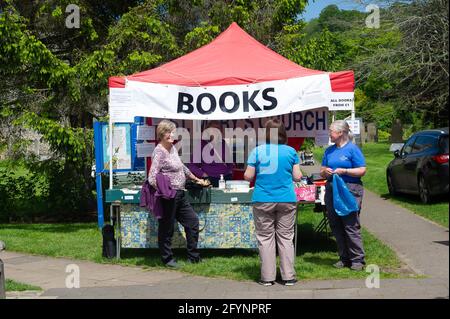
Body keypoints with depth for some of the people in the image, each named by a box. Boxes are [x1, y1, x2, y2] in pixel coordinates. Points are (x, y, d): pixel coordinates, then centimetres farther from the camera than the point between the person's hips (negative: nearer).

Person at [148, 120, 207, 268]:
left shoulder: (173, 148, 14)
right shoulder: (159, 152, -14)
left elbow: (182, 167, 29)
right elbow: (152, 178, -21)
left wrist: (196, 179, 37)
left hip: (180, 195, 10)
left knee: (193, 220, 13)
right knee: (167, 229, 1)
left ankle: (193, 257, 21)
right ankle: (167, 259, 14)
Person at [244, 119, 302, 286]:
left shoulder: (258, 151, -4)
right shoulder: (291, 151, 1)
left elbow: (248, 176, -3)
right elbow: (297, 177, 2)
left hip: (263, 201, -1)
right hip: (287, 200, 2)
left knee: (265, 238, 5)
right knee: (286, 237, 8)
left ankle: (268, 277, 6)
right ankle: (288, 276, 8)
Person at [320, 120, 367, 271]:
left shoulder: (352, 149, -4)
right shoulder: (329, 151, 15)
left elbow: (362, 170, -8)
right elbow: (322, 172, 19)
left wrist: (344, 171, -17)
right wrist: (325, 171, -4)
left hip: (350, 190, -7)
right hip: (332, 190, 7)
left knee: (351, 226, -8)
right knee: (336, 226, 7)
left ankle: (358, 259, -1)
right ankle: (344, 258, 17)